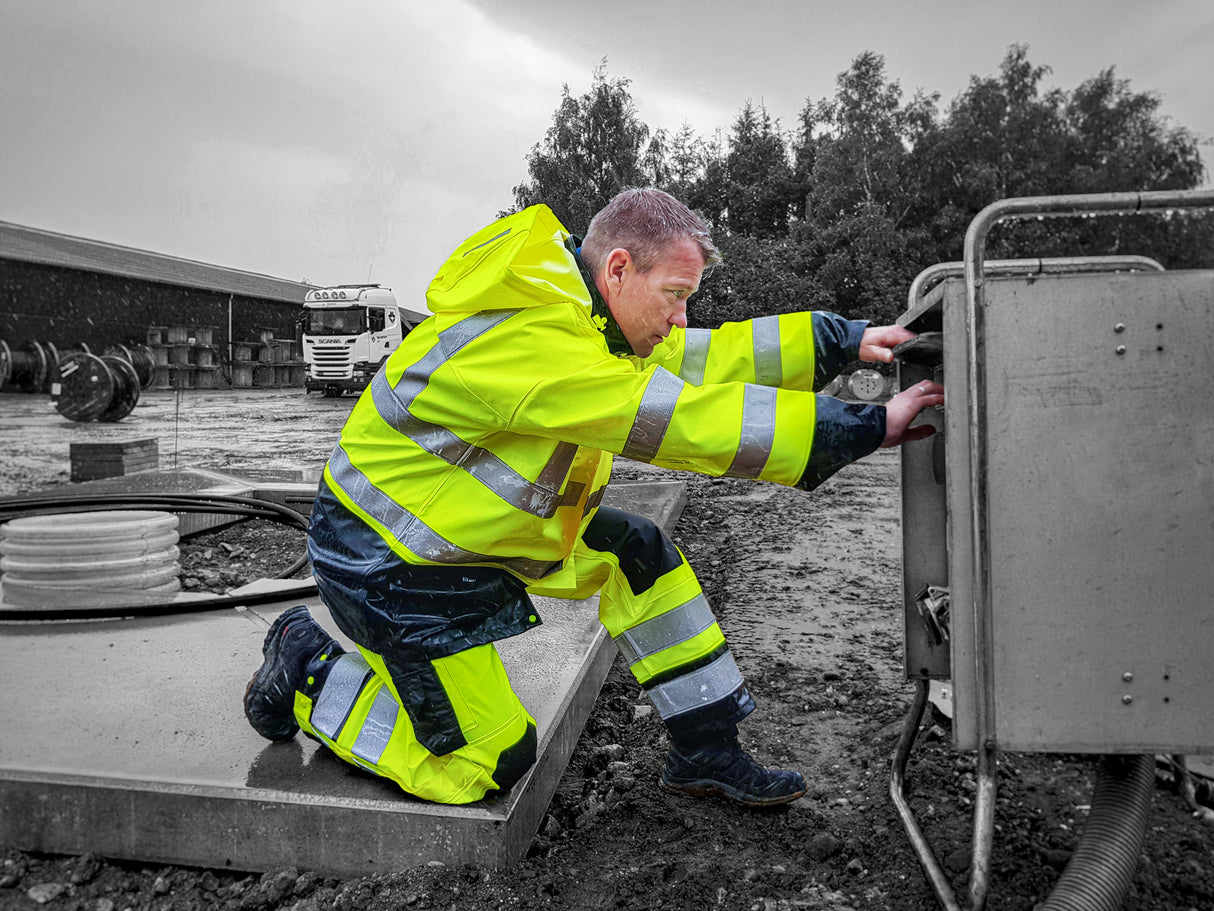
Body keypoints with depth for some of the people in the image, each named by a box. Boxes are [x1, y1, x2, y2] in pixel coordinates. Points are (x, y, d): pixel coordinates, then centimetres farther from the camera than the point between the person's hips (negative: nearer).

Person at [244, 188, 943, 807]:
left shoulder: (581, 311, -2)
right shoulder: (529, 340, -33)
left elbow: (702, 357, -2)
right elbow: (687, 422, -35)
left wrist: (847, 341, -7)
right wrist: (866, 428, -31)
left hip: (475, 526, 10)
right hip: (392, 558, -9)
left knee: (640, 553, 3)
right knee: (486, 767, 0)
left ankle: (707, 751, 13)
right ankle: (308, 670, 15)